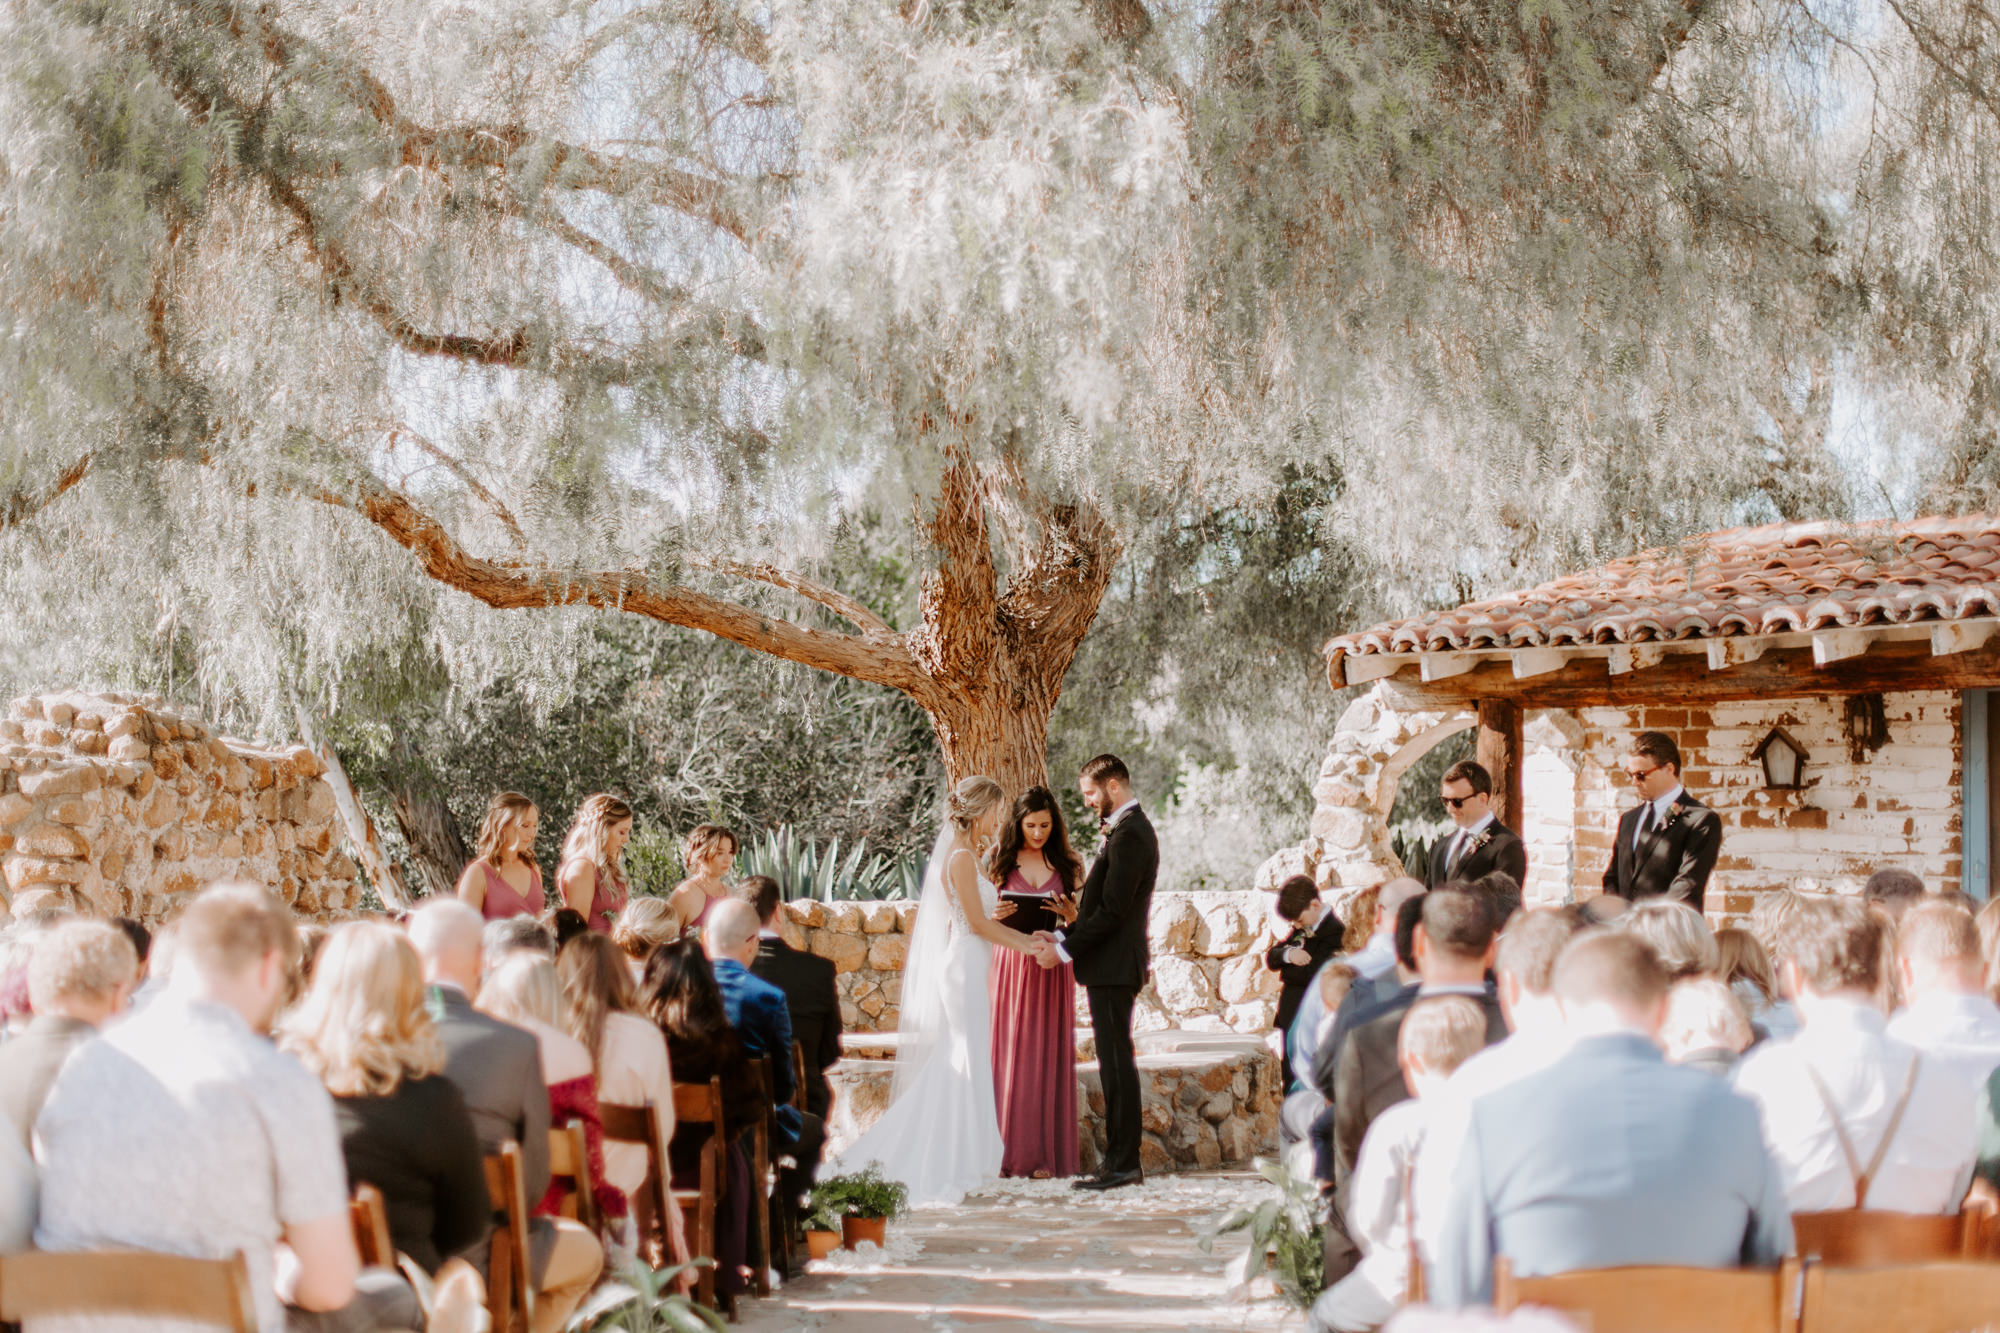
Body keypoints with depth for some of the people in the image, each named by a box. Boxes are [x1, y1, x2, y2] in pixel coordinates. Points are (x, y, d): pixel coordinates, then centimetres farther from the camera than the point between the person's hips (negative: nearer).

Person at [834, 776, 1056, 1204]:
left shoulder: (964, 855, 15)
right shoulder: (961, 857, -14)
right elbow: (978, 923, -16)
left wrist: (1028, 939, 14)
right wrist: (1026, 946, -7)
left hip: (965, 971, 10)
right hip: (964, 971, -10)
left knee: (954, 1070, 11)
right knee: (967, 1069, -5)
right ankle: (952, 1172, 0)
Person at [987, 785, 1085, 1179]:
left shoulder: (1063, 866, 9)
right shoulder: (1002, 864, 6)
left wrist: (1068, 913, -9)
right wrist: (996, 915, -13)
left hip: (1051, 969, 1)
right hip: (1010, 965, -1)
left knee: (1048, 1054, -2)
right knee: (1008, 1053, -3)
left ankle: (1045, 1154, 0)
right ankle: (1008, 1151, 1)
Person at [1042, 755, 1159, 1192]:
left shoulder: (1130, 834, -16)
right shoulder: (1128, 829, 16)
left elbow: (1112, 910, -20)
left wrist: (1065, 950, -14)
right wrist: (1063, 935, 9)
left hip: (1113, 966, -10)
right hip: (1112, 964, 10)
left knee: (1116, 1062, -7)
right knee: (1115, 1062, 11)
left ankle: (1122, 1164, -4)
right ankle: (1122, 1160, 15)